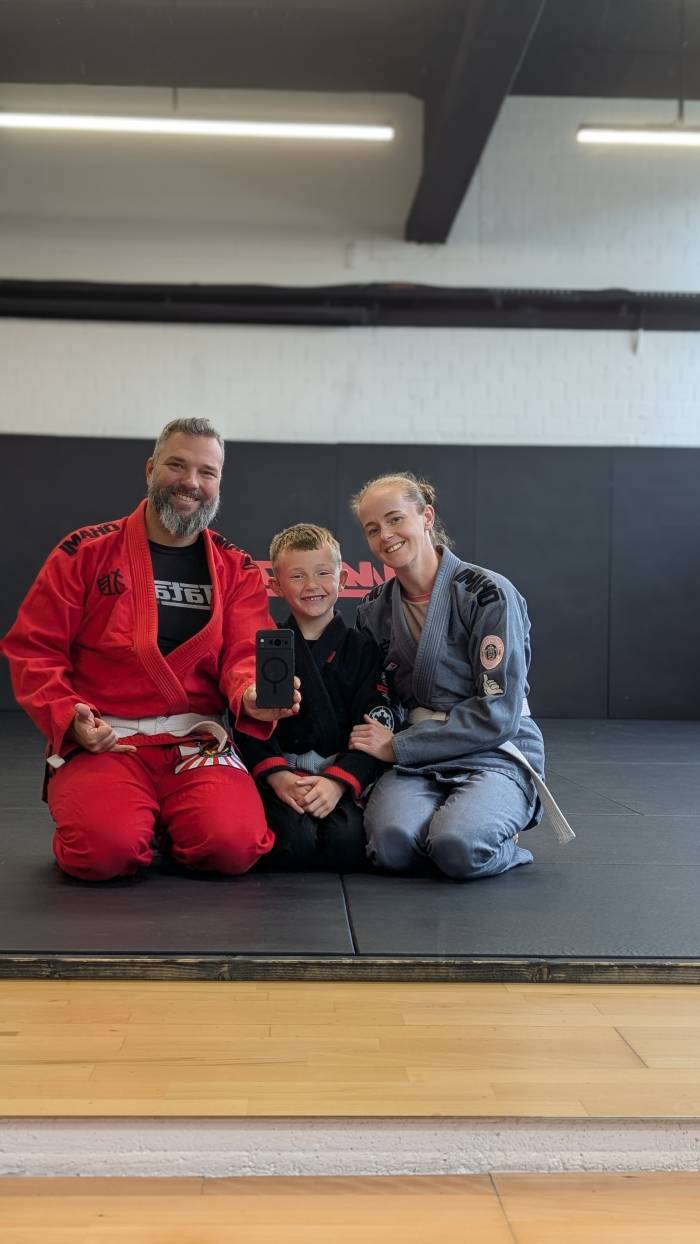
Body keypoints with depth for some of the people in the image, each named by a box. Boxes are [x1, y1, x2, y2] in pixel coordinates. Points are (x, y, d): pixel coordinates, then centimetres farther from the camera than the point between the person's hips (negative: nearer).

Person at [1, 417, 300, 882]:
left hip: (198, 742, 2)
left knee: (233, 846, -24)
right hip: (101, 741, -1)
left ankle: (169, 824, 11)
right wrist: (68, 717, -14)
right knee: (106, 849, -28)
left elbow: (246, 654, -1)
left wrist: (253, 696, -25)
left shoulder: (237, 569, 10)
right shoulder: (86, 552, 3)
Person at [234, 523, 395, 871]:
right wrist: (277, 776, -16)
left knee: (346, 842, -28)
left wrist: (338, 782, -15)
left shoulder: (361, 649, 9)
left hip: (343, 774, 1)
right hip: (277, 774, 0)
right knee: (295, 841, -28)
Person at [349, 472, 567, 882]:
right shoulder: (375, 611, 10)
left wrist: (397, 746, -12)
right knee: (392, 843, -31)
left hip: (496, 756, -3)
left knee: (457, 847, -35)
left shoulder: (488, 594, -8)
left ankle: (502, 842, 0)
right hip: (418, 763, 3)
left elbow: (498, 713, -13)